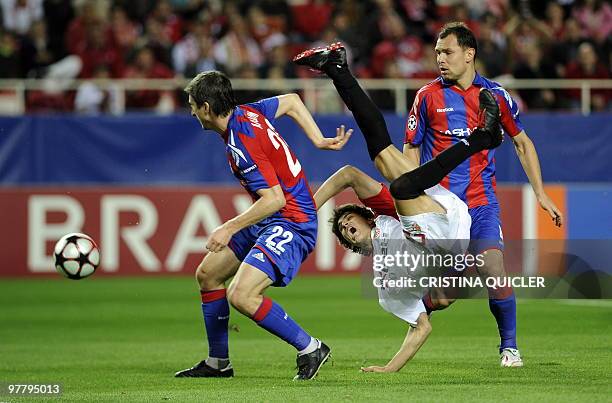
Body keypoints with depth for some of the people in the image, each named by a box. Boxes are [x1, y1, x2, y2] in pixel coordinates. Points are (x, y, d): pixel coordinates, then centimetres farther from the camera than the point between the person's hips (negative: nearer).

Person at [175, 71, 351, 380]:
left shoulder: (241, 144, -25)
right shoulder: (247, 112, 3)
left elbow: (274, 199, -27)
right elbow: (291, 101, 20)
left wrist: (229, 229, -22)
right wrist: (319, 141, 16)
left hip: (291, 225, -11)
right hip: (270, 223, 11)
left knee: (241, 295, -25)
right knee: (207, 274, 16)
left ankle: (310, 349, -10)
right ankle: (217, 363, 25)